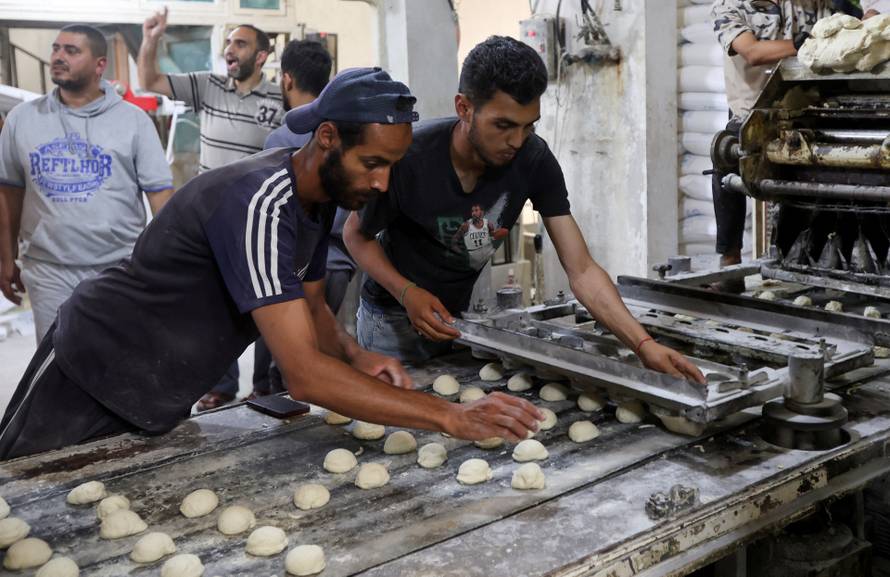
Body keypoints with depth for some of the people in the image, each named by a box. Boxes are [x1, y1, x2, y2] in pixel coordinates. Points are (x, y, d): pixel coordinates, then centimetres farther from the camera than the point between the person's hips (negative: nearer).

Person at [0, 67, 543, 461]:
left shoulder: (320, 194, -6)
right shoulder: (258, 204, -34)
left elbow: (311, 307, 7)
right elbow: (305, 375, -39)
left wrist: (356, 355, -15)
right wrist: (451, 416, -39)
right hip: (94, 373, -8)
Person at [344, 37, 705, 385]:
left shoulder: (534, 161, -19)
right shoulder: (410, 158, -28)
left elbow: (582, 271, -19)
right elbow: (356, 235, -10)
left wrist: (644, 344, -31)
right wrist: (407, 293, -27)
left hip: (465, 313, 3)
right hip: (396, 317, -2)